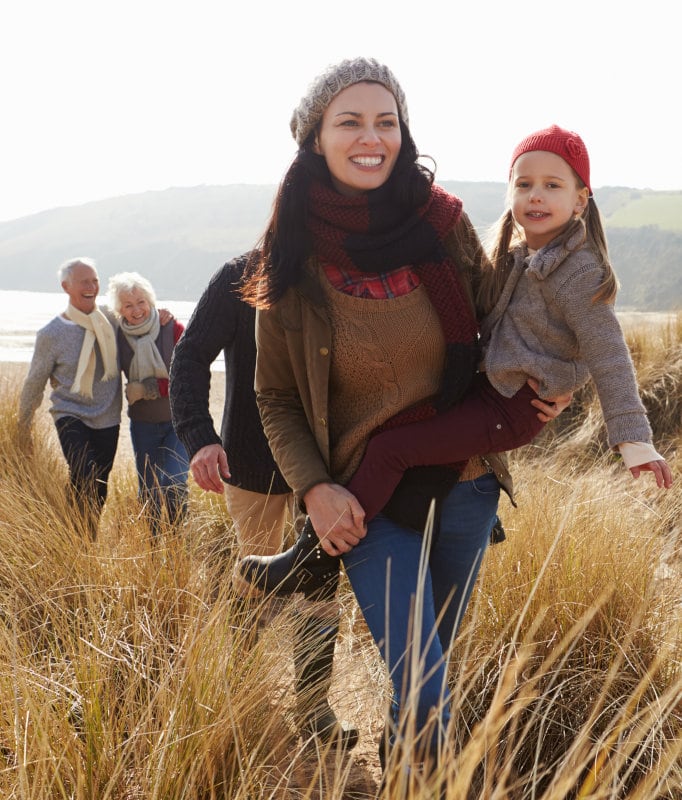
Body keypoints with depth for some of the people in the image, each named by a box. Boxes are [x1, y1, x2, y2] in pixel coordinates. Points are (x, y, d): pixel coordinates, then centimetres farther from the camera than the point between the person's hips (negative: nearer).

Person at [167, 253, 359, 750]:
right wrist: (200, 436, -30)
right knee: (254, 585, 11)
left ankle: (314, 707, 7)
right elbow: (191, 357, -14)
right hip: (253, 463, -2)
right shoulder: (240, 278, -7)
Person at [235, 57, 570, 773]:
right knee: (423, 690, -10)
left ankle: (395, 764, 48)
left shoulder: (445, 224, -6)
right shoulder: (292, 262, -9)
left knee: (432, 656, 20)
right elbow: (275, 400, 0)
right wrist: (315, 488, -12)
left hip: (464, 486, 3)